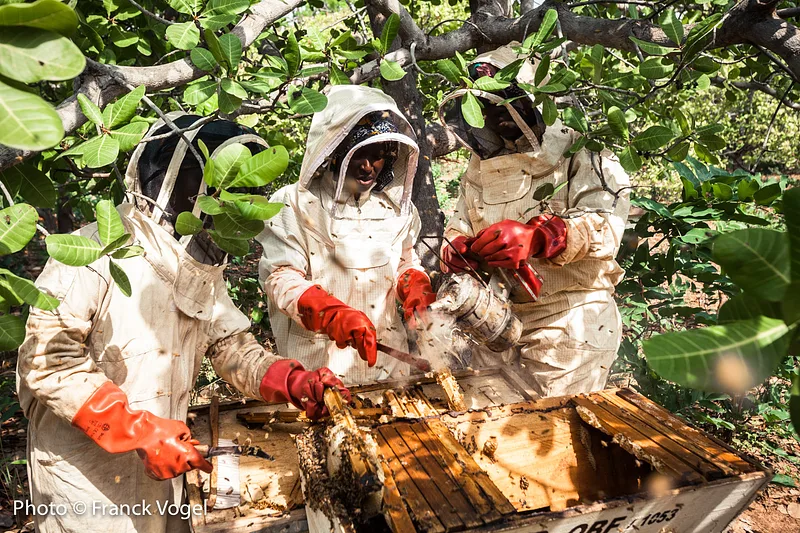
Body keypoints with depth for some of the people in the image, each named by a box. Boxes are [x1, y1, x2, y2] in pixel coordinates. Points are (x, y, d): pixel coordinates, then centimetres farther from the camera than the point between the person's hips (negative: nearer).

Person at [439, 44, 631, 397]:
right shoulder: (481, 164, 13)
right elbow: (461, 222, 15)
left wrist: (536, 238, -37)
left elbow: (606, 224, -21)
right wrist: (455, 247, -10)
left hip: (568, 325, -5)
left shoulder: (580, 154, -7)